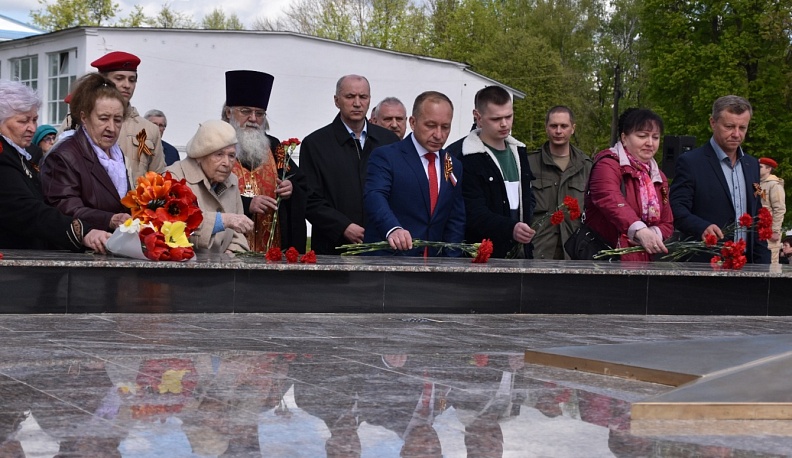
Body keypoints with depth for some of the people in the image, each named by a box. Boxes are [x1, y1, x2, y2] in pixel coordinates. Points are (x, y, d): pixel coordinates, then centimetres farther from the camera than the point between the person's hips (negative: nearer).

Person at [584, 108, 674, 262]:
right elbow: (611, 200, -27)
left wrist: (654, 234, -11)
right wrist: (640, 230, -43)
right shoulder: (608, 164, -7)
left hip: (643, 261, 7)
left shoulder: (658, 178, 17)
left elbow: (667, 224, 14)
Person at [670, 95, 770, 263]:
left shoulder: (752, 165, 15)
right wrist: (702, 228, -32)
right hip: (704, 265, -6)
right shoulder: (690, 162, -5)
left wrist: (763, 266, 10)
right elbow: (677, 209, -13)